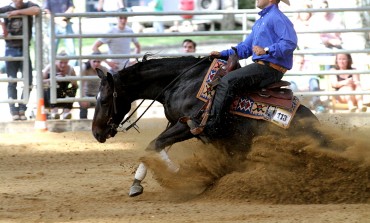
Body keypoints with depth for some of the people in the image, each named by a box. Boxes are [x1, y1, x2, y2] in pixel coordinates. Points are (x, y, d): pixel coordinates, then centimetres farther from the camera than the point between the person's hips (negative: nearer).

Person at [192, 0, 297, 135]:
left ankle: (211, 125, -28)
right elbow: (245, 48, 29)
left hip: (269, 67, -11)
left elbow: (290, 43, -24)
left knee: (227, 81, -24)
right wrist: (223, 54, 18)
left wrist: (267, 50, -32)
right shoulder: (260, 22, 24)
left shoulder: (277, 18, -9)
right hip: (260, 66, 11)